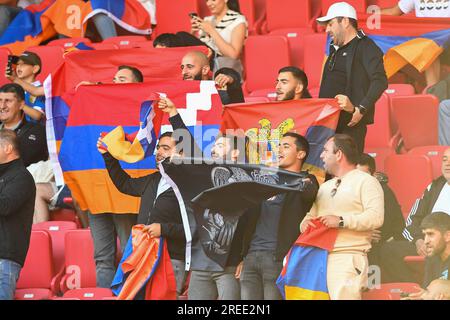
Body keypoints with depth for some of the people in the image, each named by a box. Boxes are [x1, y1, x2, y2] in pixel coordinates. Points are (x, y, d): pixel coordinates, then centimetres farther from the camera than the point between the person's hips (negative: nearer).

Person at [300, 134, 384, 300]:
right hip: (320, 258, 7)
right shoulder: (325, 187, 27)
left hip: (348, 259, -7)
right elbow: (311, 215, 26)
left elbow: (375, 217, -12)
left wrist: (341, 221, -17)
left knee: (342, 296, -20)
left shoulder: (365, 181, 1)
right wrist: (305, 223, 2)